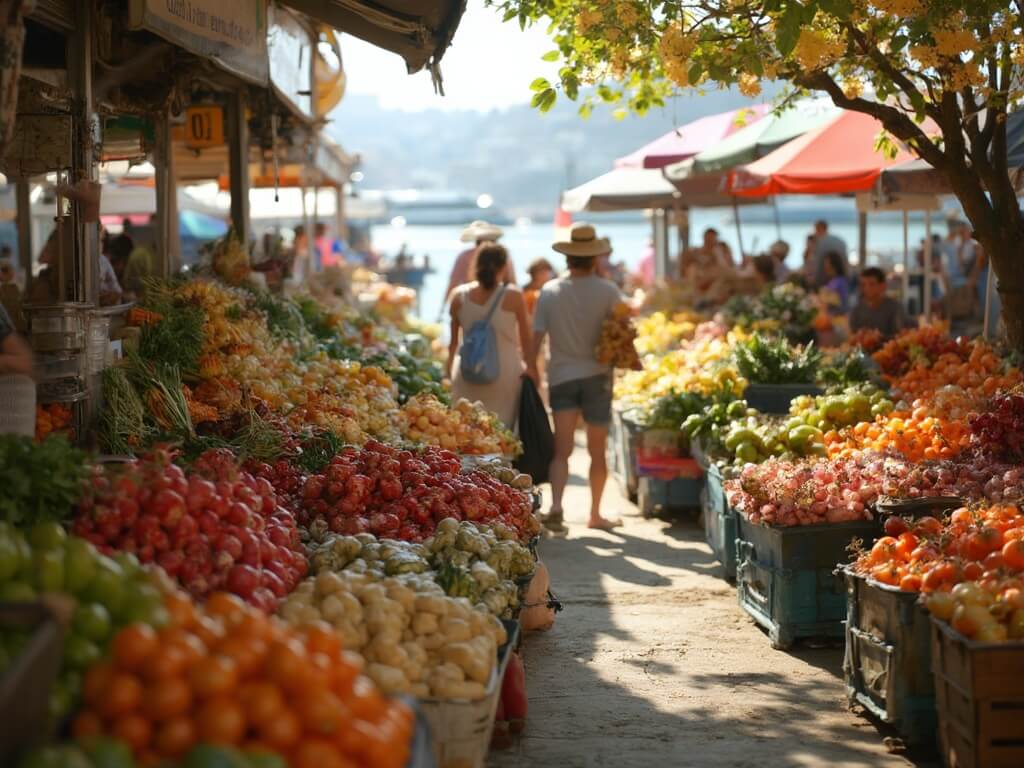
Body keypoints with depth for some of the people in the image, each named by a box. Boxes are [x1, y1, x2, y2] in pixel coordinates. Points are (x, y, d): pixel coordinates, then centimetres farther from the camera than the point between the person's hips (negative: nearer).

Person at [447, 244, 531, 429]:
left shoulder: (459, 296, 2)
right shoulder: (513, 296, -6)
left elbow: (453, 341, 10)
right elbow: (526, 341, 1)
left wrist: (449, 371, 23)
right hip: (505, 372, -3)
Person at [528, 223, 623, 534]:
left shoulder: (549, 291, -2)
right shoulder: (607, 291, -8)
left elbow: (536, 337, -2)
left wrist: (532, 370, 8)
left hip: (561, 376, 1)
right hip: (597, 375, -1)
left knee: (562, 449, 0)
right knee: (597, 451, 12)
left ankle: (556, 506, -22)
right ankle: (595, 514, 22)